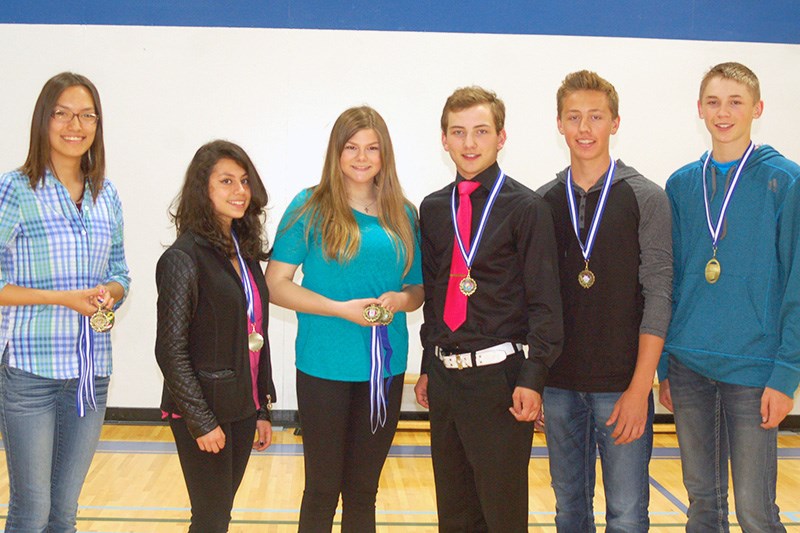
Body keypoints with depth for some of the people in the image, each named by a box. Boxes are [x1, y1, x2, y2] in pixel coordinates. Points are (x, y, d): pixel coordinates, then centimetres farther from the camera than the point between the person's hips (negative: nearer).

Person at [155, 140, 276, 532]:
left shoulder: (245, 251, 8)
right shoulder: (184, 258, -13)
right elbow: (170, 350, -15)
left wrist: (262, 408, 11)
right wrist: (201, 421, -15)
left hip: (242, 408, 7)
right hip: (203, 414, -7)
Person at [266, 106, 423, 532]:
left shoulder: (403, 214, 7)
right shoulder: (310, 208, -4)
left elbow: (418, 289, 14)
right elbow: (276, 284, -6)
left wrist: (400, 299, -10)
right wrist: (342, 309, -16)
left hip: (385, 368, 3)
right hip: (324, 366, -3)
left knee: (363, 489, 14)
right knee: (322, 488, 6)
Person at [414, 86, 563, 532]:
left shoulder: (526, 208, -6)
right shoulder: (433, 209, 10)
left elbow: (545, 302, -9)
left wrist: (532, 378, -16)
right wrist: (428, 368, 15)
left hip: (499, 378, -6)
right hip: (444, 376, 6)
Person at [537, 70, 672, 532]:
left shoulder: (645, 198, -3)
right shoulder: (545, 203, 7)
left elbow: (658, 297, -7)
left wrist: (640, 388, -13)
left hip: (621, 386, -3)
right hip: (559, 384, 3)